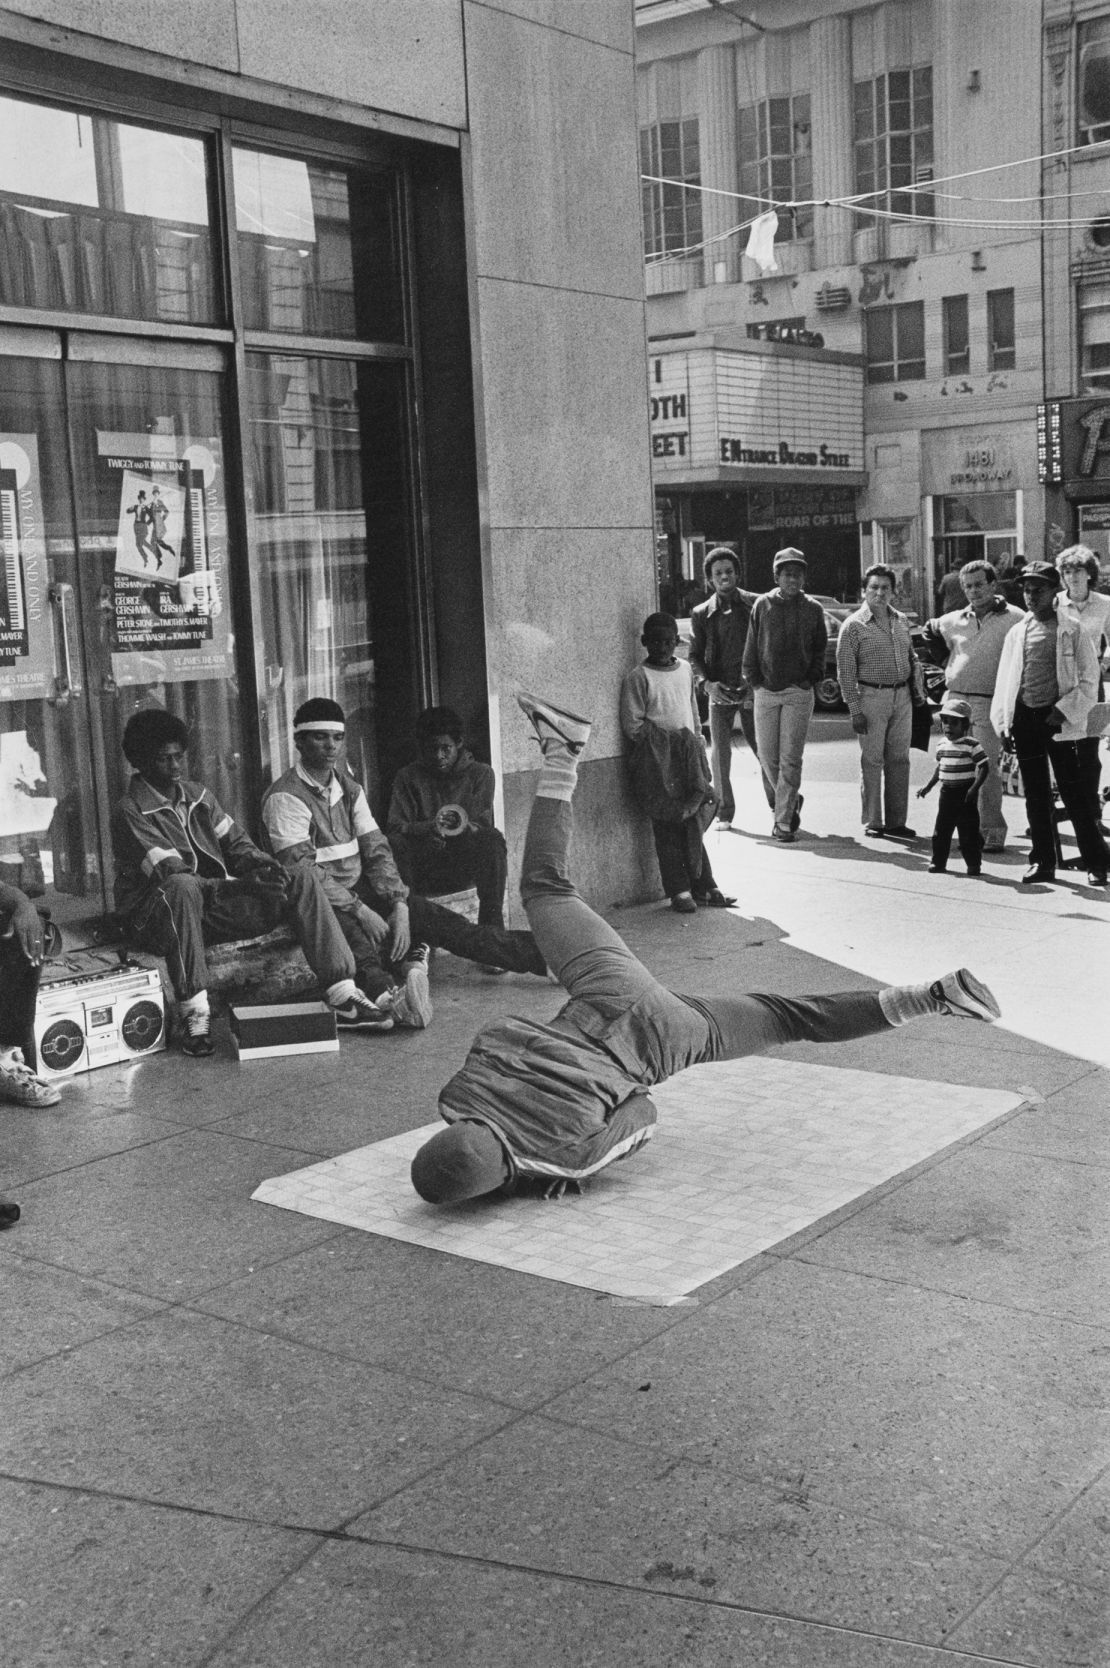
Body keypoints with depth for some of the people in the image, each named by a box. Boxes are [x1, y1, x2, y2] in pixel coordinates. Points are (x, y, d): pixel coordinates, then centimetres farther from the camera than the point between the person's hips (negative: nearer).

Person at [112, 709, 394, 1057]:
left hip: (212, 909, 7)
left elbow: (235, 842, 14)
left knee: (303, 878, -10)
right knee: (182, 888, -42)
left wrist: (258, 862, -11)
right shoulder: (130, 812, -9)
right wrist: (243, 885, -29)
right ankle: (194, 1014, -38)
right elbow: (172, 876, -20)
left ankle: (343, 997, -18)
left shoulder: (196, 795, 15)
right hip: (157, 919, -7)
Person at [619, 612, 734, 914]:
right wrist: (661, 740, -13)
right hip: (658, 763, -5)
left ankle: (702, 886, 13)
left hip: (687, 756, 5)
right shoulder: (638, 678, -7)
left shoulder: (685, 670, 12)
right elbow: (632, 725, -9)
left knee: (693, 823, 8)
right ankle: (679, 891, 3)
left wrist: (698, 743, 13)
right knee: (667, 826, -2)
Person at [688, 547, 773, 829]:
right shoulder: (702, 614, 7)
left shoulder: (755, 605, 3)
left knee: (765, 750, 1)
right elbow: (695, 655, 8)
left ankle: (776, 805, 17)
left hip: (752, 690, -1)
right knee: (720, 754, 0)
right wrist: (706, 683, -10)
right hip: (719, 691, 1)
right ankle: (724, 812, 10)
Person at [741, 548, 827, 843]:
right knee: (767, 756, 4)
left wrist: (811, 679, 0)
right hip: (766, 691, 2)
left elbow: (820, 649, 11)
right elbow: (751, 646, 8)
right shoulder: (763, 605, 4)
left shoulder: (812, 609, 4)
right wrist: (754, 680, 2)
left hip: (798, 692, -1)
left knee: (790, 758, -6)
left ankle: (783, 822, -1)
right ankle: (791, 800, 30)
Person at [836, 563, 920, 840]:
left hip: (902, 696, 5)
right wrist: (855, 710, -11)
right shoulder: (854, 625, -5)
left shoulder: (901, 621, 13)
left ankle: (896, 821, 13)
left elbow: (912, 658, 21)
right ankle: (872, 823, 6)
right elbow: (845, 671, -7)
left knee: (899, 760, 6)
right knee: (872, 761, -2)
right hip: (872, 696, -5)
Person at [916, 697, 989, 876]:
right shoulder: (942, 744, 8)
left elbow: (984, 766, -12)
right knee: (941, 829, 7)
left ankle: (974, 864, 9)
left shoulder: (971, 744, -10)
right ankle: (938, 862, 17)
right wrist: (928, 786, 16)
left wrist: (974, 788, -21)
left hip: (966, 793, -5)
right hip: (947, 792, 5)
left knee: (968, 831, -1)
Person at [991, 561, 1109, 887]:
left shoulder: (1072, 631, -1)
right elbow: (1004, 682, 14)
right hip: (1024, 718, 4)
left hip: (1057, 718, -4)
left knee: (1074, 793, -4)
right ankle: (1042, 861, 16)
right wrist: (1003, 723, 6)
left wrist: (1064, 711, -13)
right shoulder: (1017, 633, 11)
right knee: (1035, 795, 9)